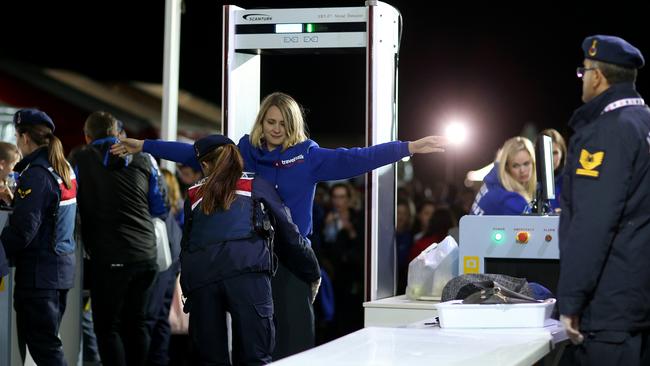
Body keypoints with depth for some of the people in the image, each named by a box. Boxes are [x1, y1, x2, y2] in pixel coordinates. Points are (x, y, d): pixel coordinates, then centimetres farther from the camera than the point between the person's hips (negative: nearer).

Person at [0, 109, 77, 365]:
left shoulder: (36, 174, -16)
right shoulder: (66, 170, 11)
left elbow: (23, 229, -19)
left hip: (39, 269, -9)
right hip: (64, 266, 9)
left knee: (42, 344, -5)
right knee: (49, 340, 15)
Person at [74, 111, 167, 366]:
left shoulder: (81, 161, 1)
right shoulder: (143, 160, 9)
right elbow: (160, 208, 16)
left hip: (108, 257, -4)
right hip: (146, 253, 4)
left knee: (107, 327, 2)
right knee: (136, 323, 15)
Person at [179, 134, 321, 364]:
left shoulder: (194, 195, 28)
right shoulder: (257, 186, 22)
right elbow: (289, 234, 22)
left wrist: (187, 289, 35)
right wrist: (312, 274, 33)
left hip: (198, 270, 2)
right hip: (246, 269, -2)